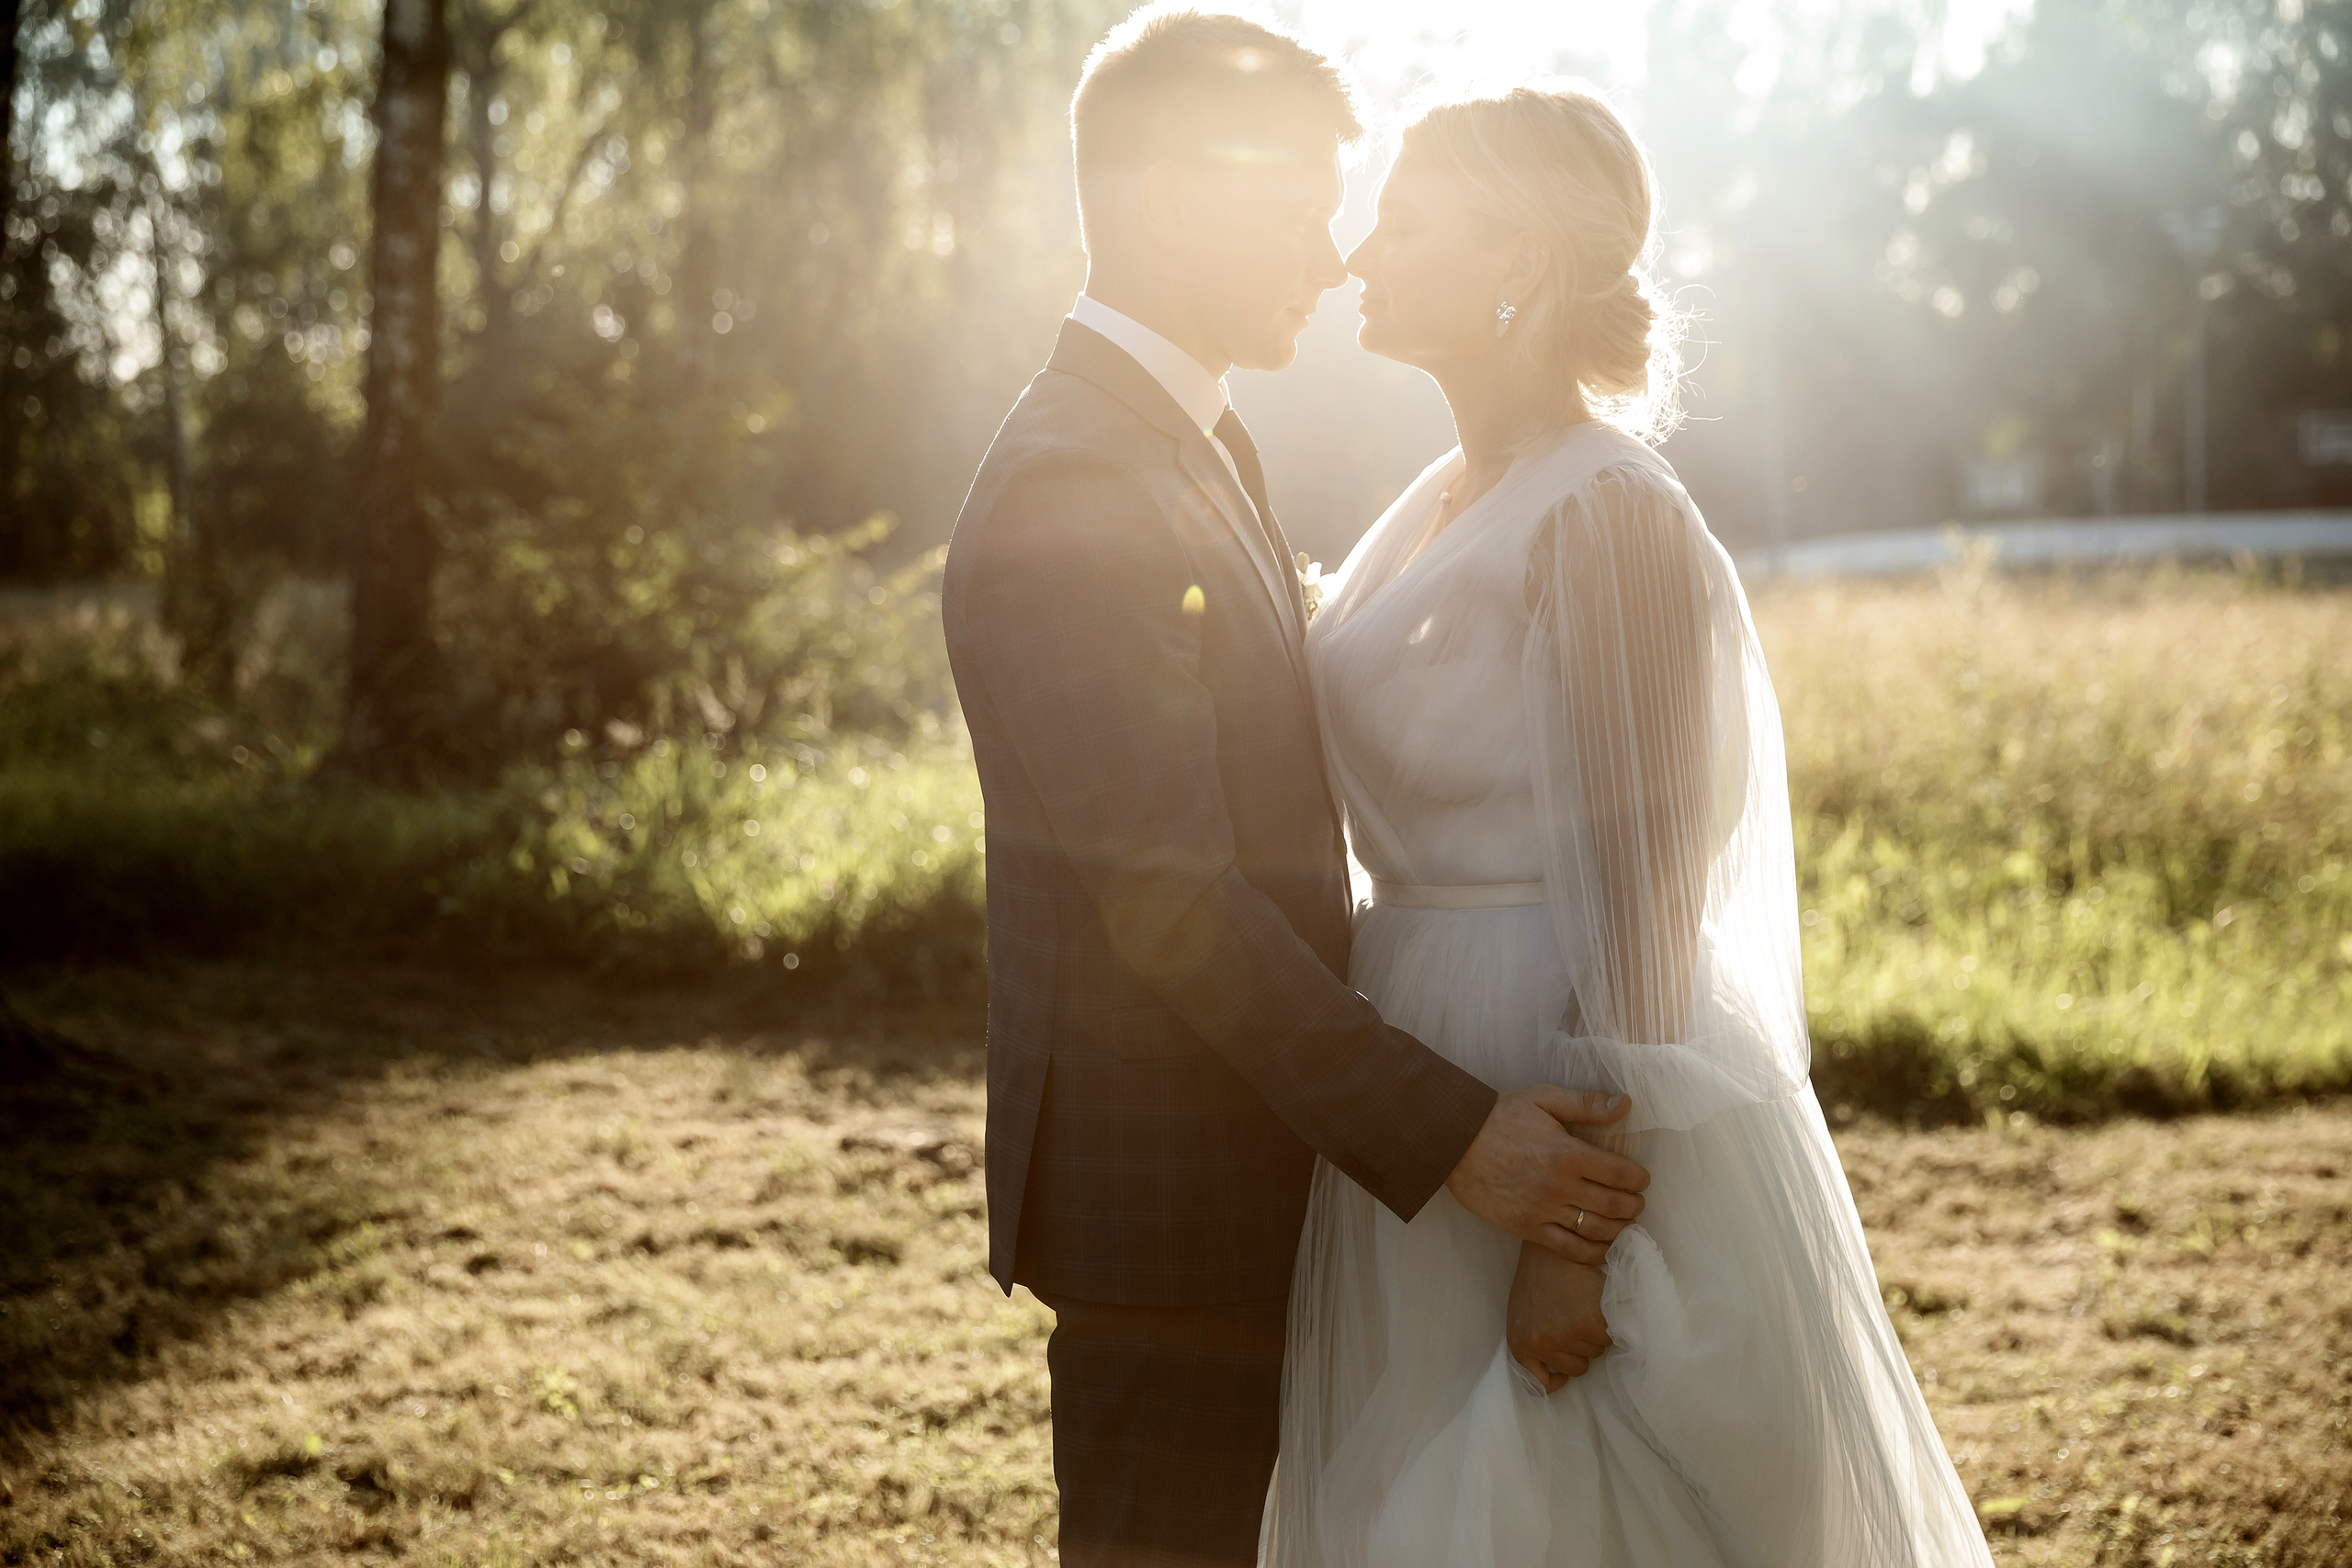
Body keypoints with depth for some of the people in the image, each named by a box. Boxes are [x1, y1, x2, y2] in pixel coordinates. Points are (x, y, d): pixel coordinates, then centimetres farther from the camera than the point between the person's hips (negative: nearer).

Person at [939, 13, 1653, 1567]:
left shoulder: (1206, 444, 12)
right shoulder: (1067, 489, -20)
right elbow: (1166, 901, -24)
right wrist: (1446, 1135, -23)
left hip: (1254, 1153, 9)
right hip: (1161, 1190, -9)